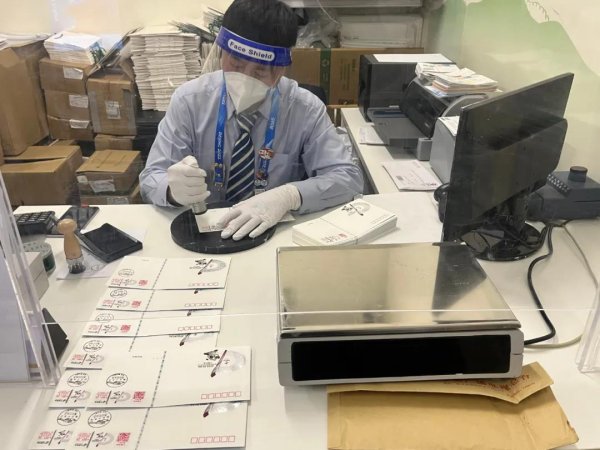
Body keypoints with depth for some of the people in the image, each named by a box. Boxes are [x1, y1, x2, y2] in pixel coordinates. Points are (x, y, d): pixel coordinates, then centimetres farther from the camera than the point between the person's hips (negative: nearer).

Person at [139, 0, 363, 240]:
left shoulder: (305, 109, -8)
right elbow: (151, 179, -7)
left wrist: (288, 196, -29)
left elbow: (348, 177, -12)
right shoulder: (189, 100, -7)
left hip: (277, 234, 0)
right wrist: (174, 189, -30)